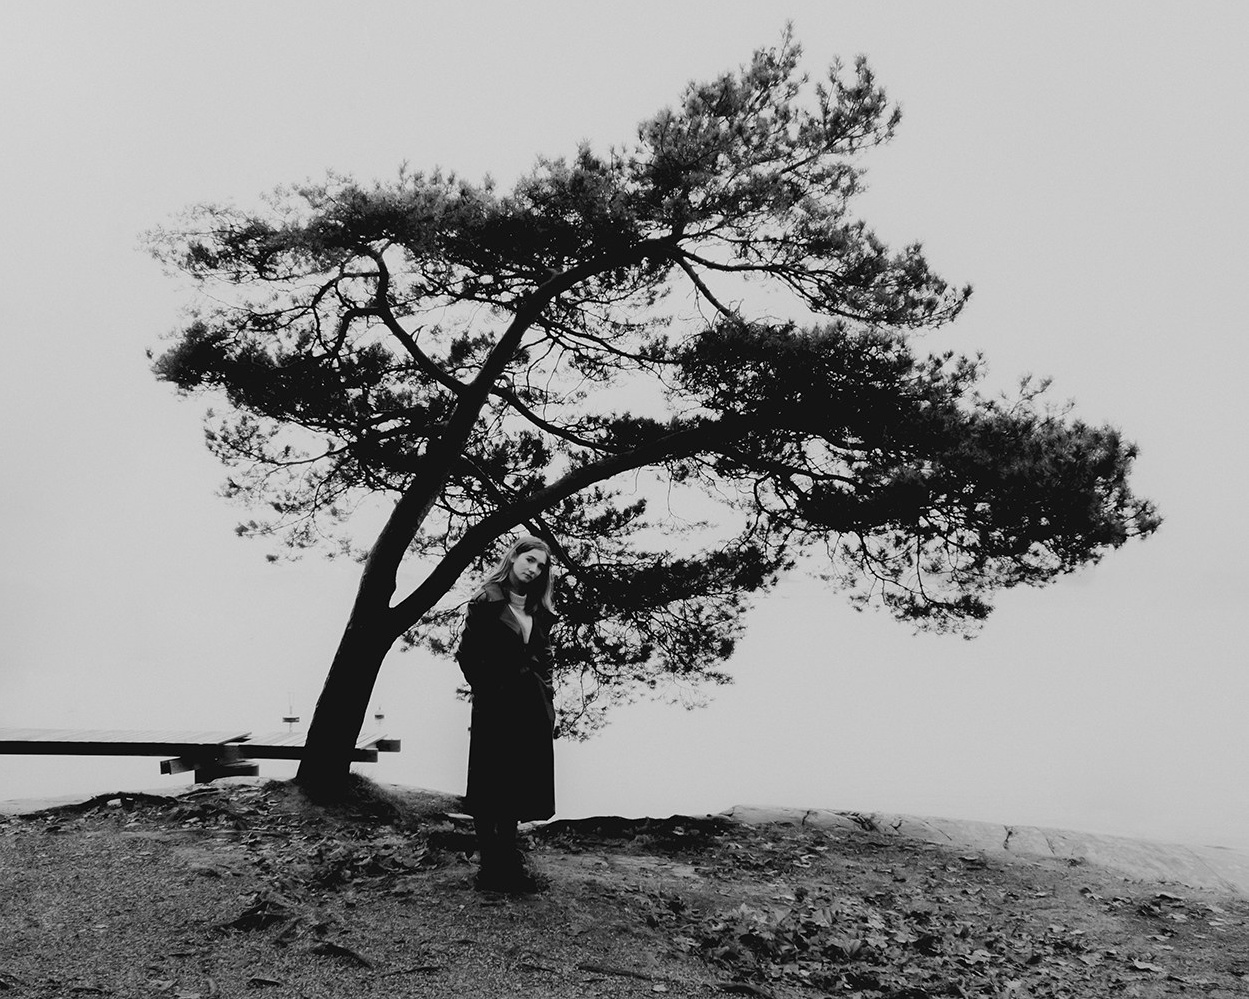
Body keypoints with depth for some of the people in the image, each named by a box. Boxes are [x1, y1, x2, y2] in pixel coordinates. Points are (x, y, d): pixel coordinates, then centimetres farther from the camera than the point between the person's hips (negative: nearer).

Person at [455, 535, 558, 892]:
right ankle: (490, 868, 10)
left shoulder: (539, 611, 13)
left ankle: (508, 861, 23)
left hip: (532, 709, 6)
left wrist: (546, 698, 8)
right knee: (491, 787, 1)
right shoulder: (486, 602, -4)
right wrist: (490, 688, -10)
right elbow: (467, 654, -7)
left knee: (519, 786, 11)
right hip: (495, 708, -5)